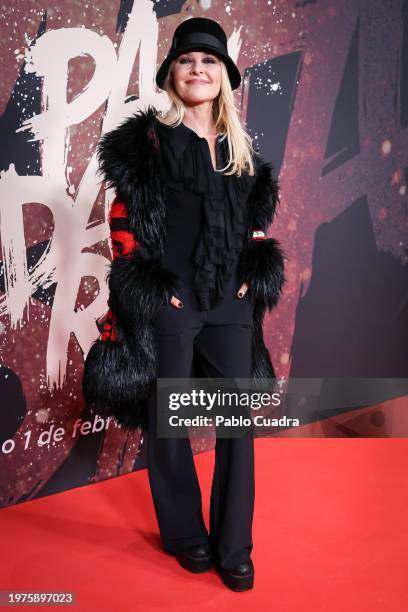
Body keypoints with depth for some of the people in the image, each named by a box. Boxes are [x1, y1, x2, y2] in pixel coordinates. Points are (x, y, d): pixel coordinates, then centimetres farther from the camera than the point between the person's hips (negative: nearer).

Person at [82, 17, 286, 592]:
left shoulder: (241, 150, 15)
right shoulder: (147, 138, 0)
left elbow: (257, 221, 20)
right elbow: (124, 219, -4)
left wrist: (253, 276, 7)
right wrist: (148, 288, -9)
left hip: (230, 306, 4)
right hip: (167, 304, -4)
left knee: (241, 422, 3)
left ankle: (234, 548, 19)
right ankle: (185, 535, 28)